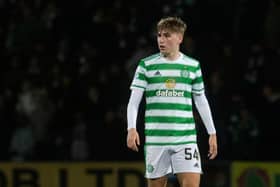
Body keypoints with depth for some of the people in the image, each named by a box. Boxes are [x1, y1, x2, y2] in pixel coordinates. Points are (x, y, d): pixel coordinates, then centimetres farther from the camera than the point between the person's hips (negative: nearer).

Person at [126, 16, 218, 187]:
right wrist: (132, 129, -15)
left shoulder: (193, 66, 9)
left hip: (186, 139, 1)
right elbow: (134, 100, 0)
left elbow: (201, 101, 16)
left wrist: (212, 133, 14)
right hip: (155, 139, -1)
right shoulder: (147, 65, 3)